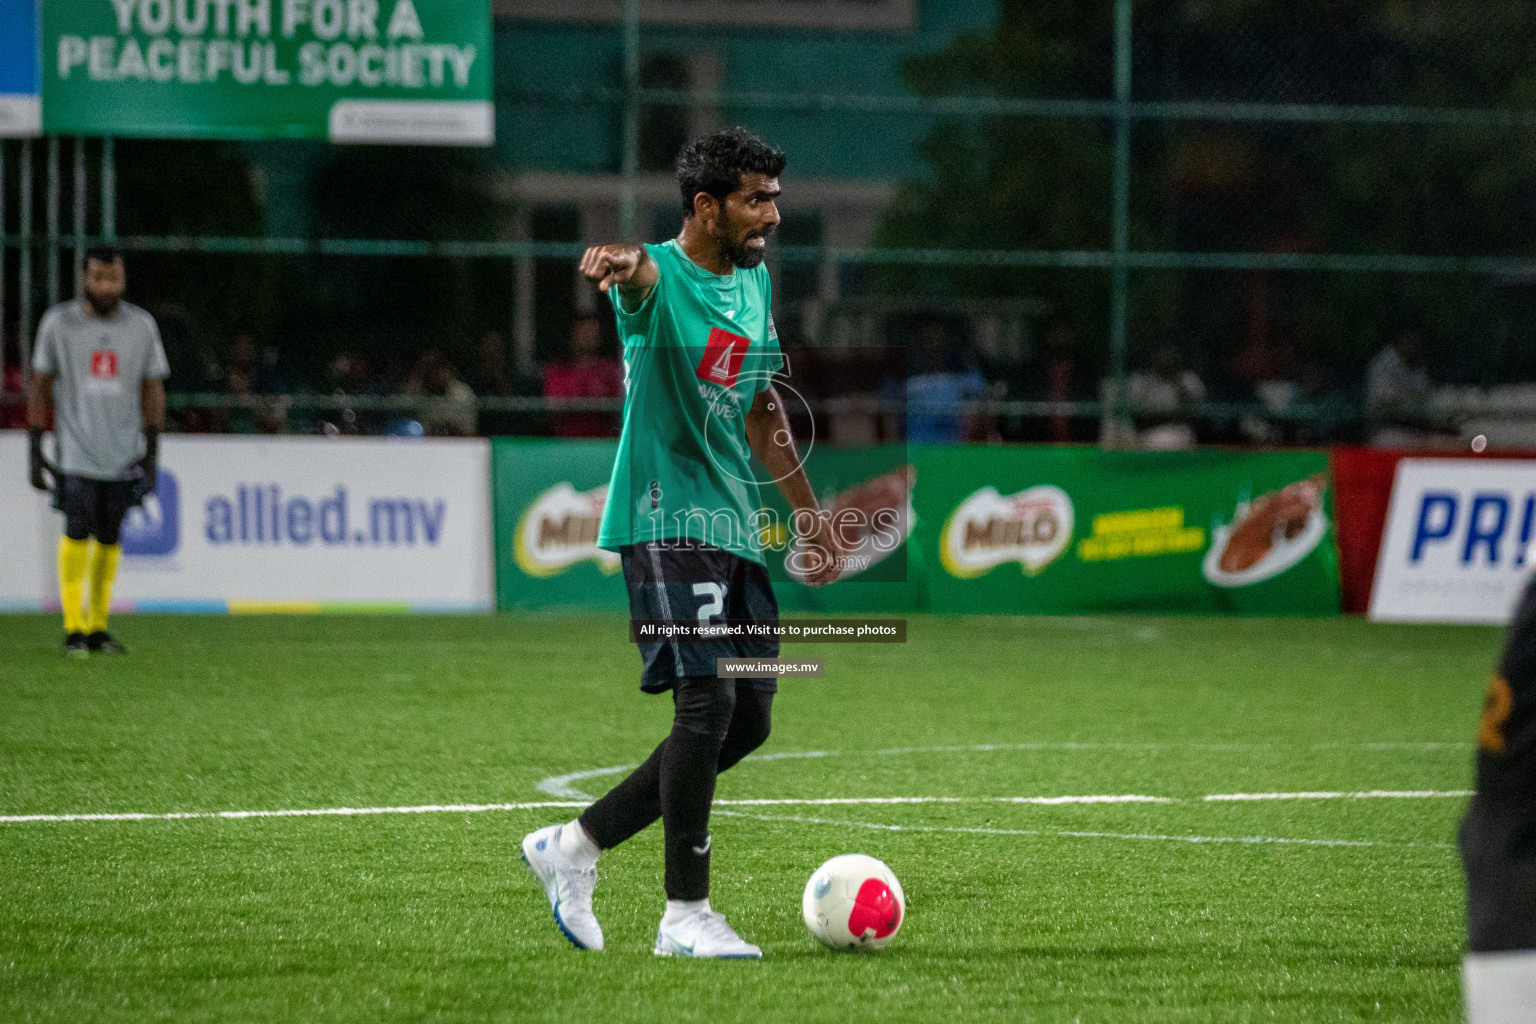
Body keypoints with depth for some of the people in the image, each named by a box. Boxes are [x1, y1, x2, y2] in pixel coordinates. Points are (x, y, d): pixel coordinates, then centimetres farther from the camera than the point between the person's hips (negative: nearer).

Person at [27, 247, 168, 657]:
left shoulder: (142, 326, 6)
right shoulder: (58, 323, 1)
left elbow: (153, 390, 11)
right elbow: (40, 388, 6)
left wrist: (152, 452, 4)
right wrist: (35, 450, 2)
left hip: (123, 454, 2)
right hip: (76, 450, -2)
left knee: (109, 538, 3)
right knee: (78, 533, -12)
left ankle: (98, 627, 11)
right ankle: (74, 628, -7)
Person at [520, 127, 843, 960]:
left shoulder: (754, 283, 15)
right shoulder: (661, 276, -9)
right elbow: (636, 273, -36)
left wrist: (807, 512, 27)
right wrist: (619, 260, -60)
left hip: (736, 526, 8)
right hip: (667, 518, -8)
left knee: (747, 719, 7)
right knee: (708, 703, -16)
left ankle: (576, 844, 18)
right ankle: (685, 916, -8)